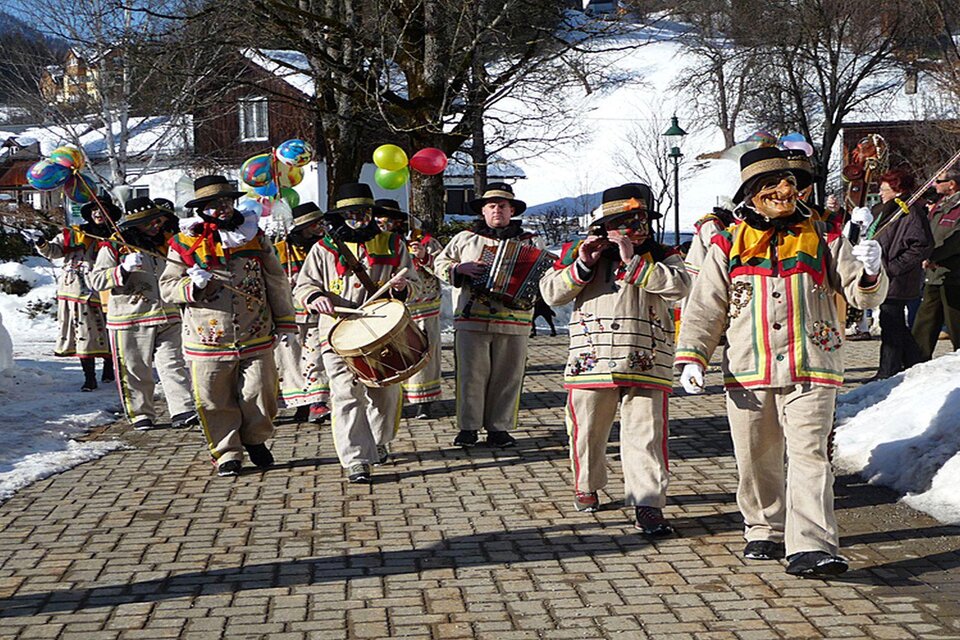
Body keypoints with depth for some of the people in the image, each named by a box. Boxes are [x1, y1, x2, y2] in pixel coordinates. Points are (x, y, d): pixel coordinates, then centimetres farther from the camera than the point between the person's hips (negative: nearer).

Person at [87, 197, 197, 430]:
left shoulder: (164, 243, 13)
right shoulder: (114, 247, -5)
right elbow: (95, 280, -10)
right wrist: (123, 269, -23)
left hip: (166, 317, 4)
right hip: (130, 320, -4)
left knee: (173, 365, -2)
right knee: (135, 370, 4)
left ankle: (183, 411, -2)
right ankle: (141, 414, 16)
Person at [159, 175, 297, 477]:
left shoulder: (253, 235, 5)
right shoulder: (185, 243, -1)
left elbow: (276, 281, 11)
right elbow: (167, 288, 1)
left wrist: (285, 321, 10)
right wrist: (193, 285, -19)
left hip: (256, 338, 1)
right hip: (208, 337, -1)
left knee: (259, 394, 6)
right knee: (215, 401, 3)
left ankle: (255, 440, 32)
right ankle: (227, 453, 19)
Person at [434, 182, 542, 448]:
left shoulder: (530, 241, 13)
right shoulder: (465, 239, 14)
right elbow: (440, 263, 13)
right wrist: (461, 268, -6)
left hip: (513, 321, 1)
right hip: (471, 319, 0)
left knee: (507, 376, 2)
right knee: (471, 374, -2)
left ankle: (499, 428, 10)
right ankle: (468, 428, 6)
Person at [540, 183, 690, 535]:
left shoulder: (661, 256, 8)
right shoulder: (579, 252, 11)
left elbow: (678, 285, -13)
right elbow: (551, 293, 5)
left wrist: (633, 261, -14)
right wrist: (582, 265, -9)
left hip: (644, 365, -1)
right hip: (591, 361, 1)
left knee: (646, 434, -6)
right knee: (588, 430, 13)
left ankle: (648, 503, -2)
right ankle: (586, 487, 36)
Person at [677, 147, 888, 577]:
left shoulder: (822, 240, 9)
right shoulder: (729, 246, 9)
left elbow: (862, 296, 6)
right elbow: (705, 309, 9)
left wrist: (870, 272, -17)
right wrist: (692, 357, -3)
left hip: (810, 372, -2)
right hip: (748, 374, 2)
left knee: (809, 454, -13)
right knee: (756, 460, 10)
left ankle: (811, 547, -18)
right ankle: (765, 532, 30)